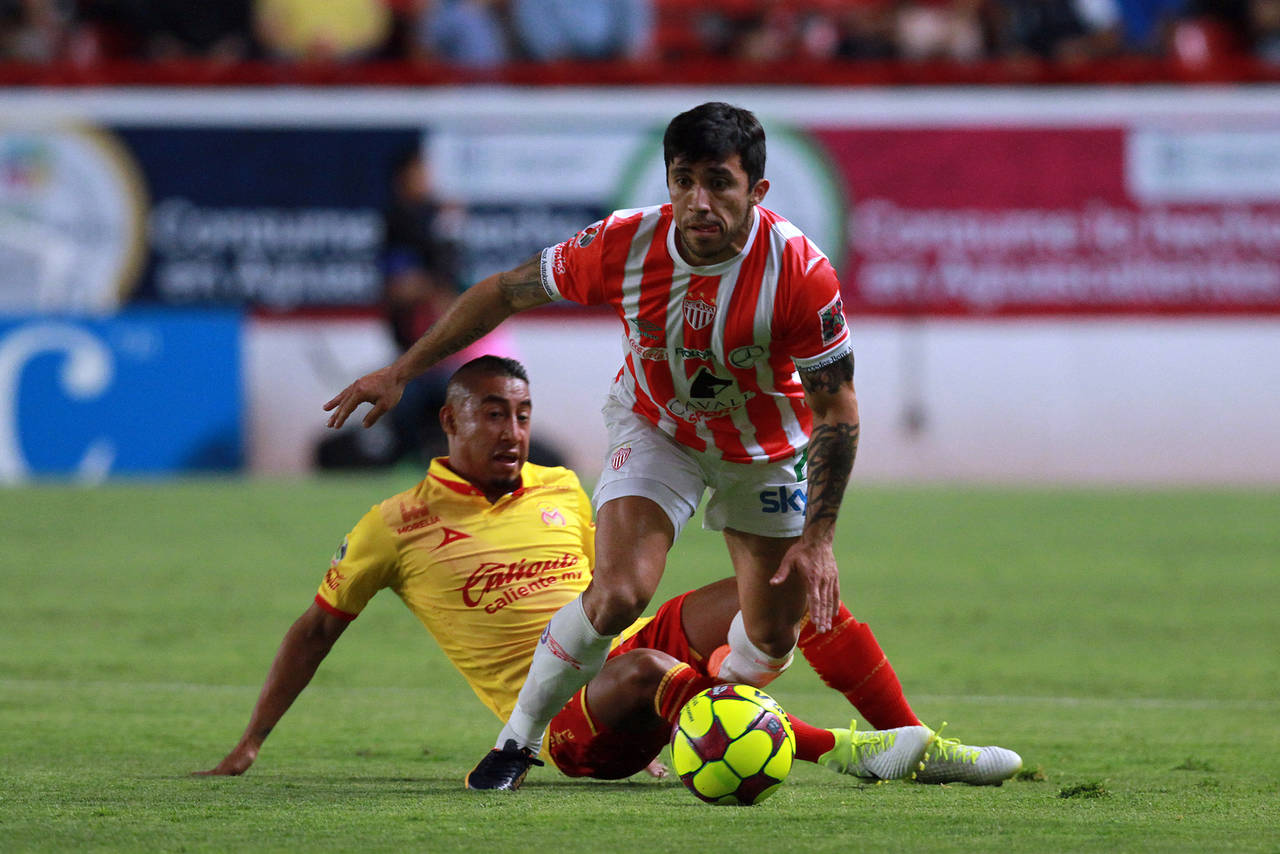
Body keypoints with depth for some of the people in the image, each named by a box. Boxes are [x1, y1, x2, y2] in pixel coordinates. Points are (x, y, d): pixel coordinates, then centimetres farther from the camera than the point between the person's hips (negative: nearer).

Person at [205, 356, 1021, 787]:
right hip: (568, 721, -6)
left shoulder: (563, 492, 16)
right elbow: (318, 628, 10)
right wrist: (251, 743, 8)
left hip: (633, 653, 6)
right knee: (640, 670, -40)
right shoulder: (398, 527, 2)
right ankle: (840, 752, -49)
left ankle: (917, 744, -18)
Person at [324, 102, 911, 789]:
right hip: (656, 428, -1)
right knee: (618, 594, -22)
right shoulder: (623, 245, -29)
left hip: (767, 449, 1)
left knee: (774, 635, 6)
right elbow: (506, 292, -12)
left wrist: (818, 539, -21)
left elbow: (837, 409, -19)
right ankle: (517, 741, -1)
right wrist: (399, 372, -10)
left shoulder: (800, 272, -31)